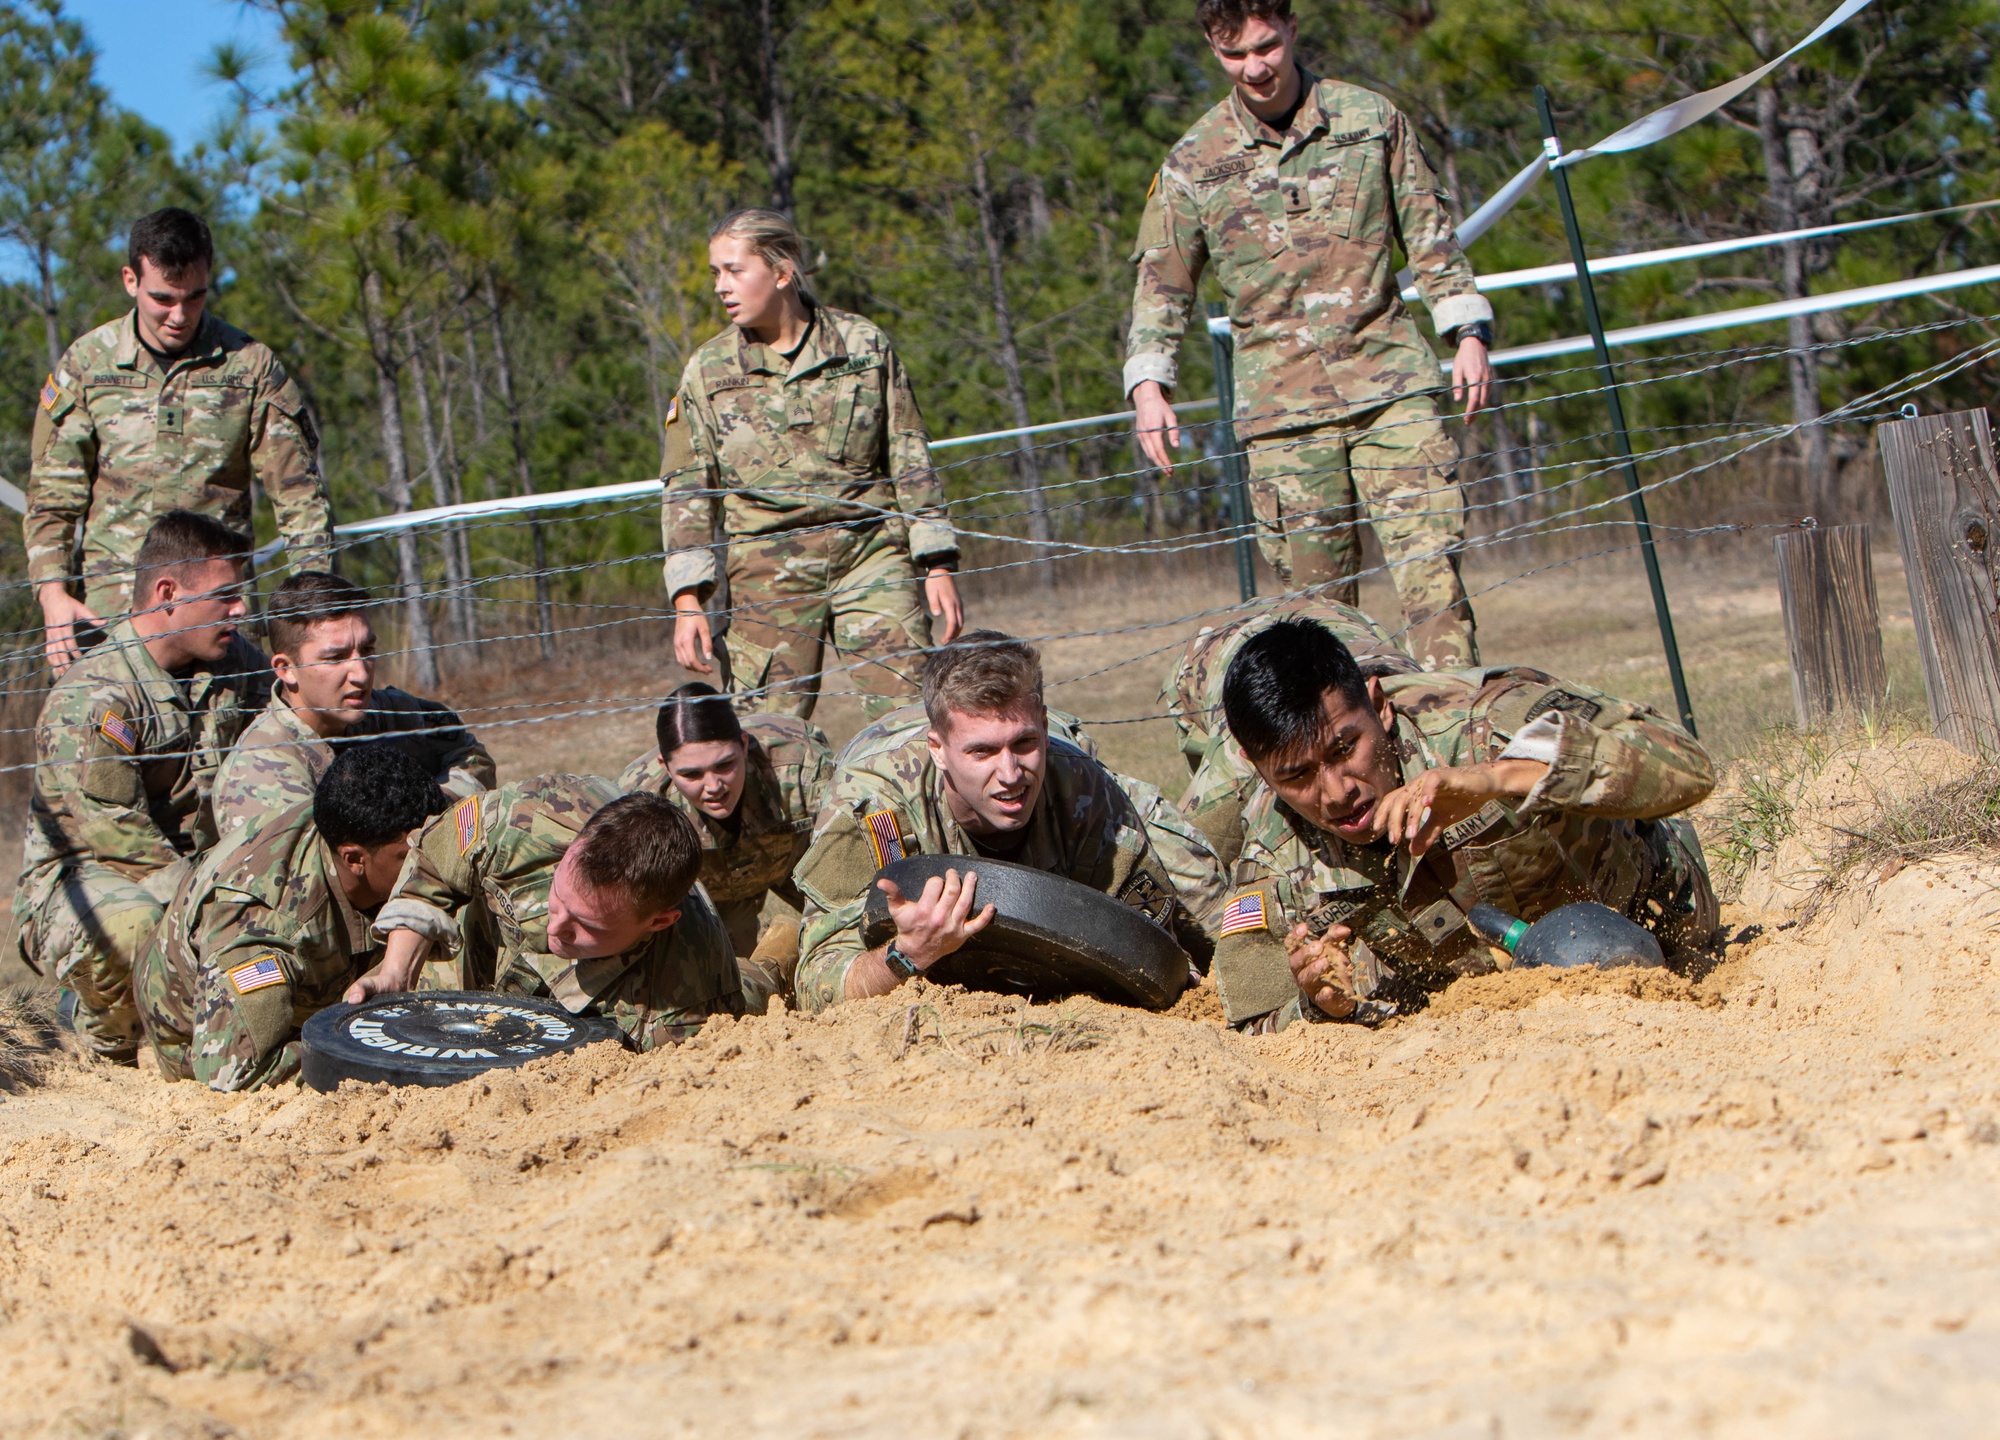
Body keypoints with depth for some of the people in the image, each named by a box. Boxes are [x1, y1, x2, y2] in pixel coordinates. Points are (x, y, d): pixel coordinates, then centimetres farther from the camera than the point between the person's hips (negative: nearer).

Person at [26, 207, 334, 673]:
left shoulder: (251, 367, 4)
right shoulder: (86, 364, 6)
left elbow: (300, 498, 6)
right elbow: (52, 496, 8)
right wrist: (52, 594, -5)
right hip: (113, 600, 0)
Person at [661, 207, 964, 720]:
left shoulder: (865, 346, 4)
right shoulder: (707, 371, 5)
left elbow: (910, 459, 8)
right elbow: (686, 490, 5)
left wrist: (938, 566, 2)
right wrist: (688, 602, -4)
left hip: (872, 556, 0)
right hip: (767, 572, 0)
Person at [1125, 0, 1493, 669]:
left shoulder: (1371, 119, 7)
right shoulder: (1194, 161, 5)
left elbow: (1429, 234, 13)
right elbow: (1161, 282, 11)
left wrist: (1468, 330, 4)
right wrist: (1148, 383, -2)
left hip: (1390, 382, 0)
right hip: (1282, 405, 0)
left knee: (1430, 562, -12)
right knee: (1317, 588, -1)